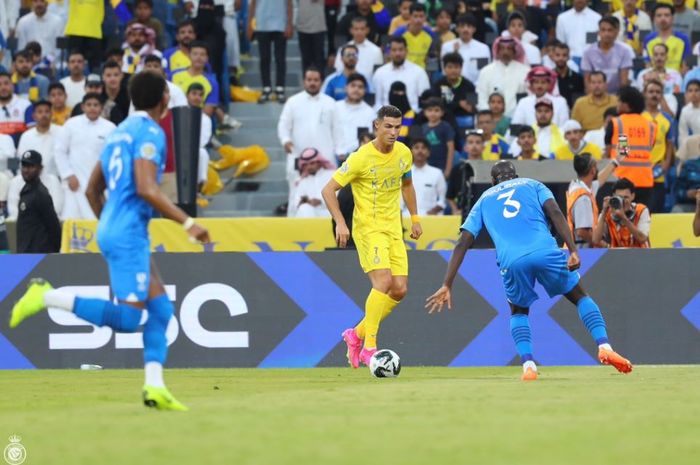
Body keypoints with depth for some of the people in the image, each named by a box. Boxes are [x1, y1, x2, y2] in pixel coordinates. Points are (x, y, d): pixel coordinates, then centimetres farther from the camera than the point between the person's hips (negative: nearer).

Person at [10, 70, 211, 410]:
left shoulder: (121, 131, 18)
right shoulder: (150, 132, -9)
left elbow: (93, 189, 23)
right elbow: (146, 189, -21)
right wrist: (187, 223, -18)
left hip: (112, 230, 10)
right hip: (129, 234, -10)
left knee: (161, 309, 8)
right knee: (127, 319, -12)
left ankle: (155, 386, 0)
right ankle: (47, 296, -11)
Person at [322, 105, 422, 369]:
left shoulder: (403, 154, 4)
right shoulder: (361, 158, -15)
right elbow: (328, 190, -12)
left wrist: (415, 217, 20)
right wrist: (340, 223, -21)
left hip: (393, 228, 7)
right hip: (368, 226, -7)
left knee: (400, 289, 0)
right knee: (383, 281, -23)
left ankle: (357, 334, 16)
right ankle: (369, 347, -20)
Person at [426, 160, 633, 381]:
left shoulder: (484, 200, 29)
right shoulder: (532, 185, 26)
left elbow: (463, 243, 18)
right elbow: (555, 213, 6)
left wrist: (447, 285, 15)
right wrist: (573, 251, -4)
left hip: (511, 261, 1)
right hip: (546, 253, -1)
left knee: (519, 311, 26)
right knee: (580, 296, 20)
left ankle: (528, 365, 3)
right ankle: (604, 346, 0)